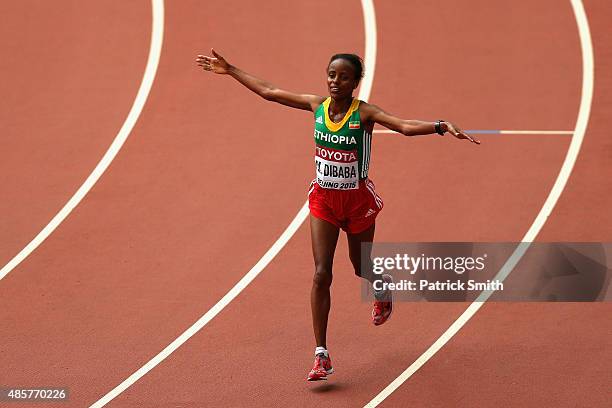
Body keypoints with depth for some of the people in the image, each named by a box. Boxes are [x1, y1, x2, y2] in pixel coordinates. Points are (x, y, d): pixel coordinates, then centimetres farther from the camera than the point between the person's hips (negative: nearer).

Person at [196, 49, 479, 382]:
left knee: (361, 266, 17)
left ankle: (384, 287, 57)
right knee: (321, 274, -7)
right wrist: (230, 70, 8)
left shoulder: (364, 113, -18)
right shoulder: (317, 105, -7)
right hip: (323, 199, 2)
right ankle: (321, 356, -5)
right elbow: (268, 92, 3)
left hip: (358, 200, -2)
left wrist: (442, 127, -49)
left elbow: (405, 126, -33)